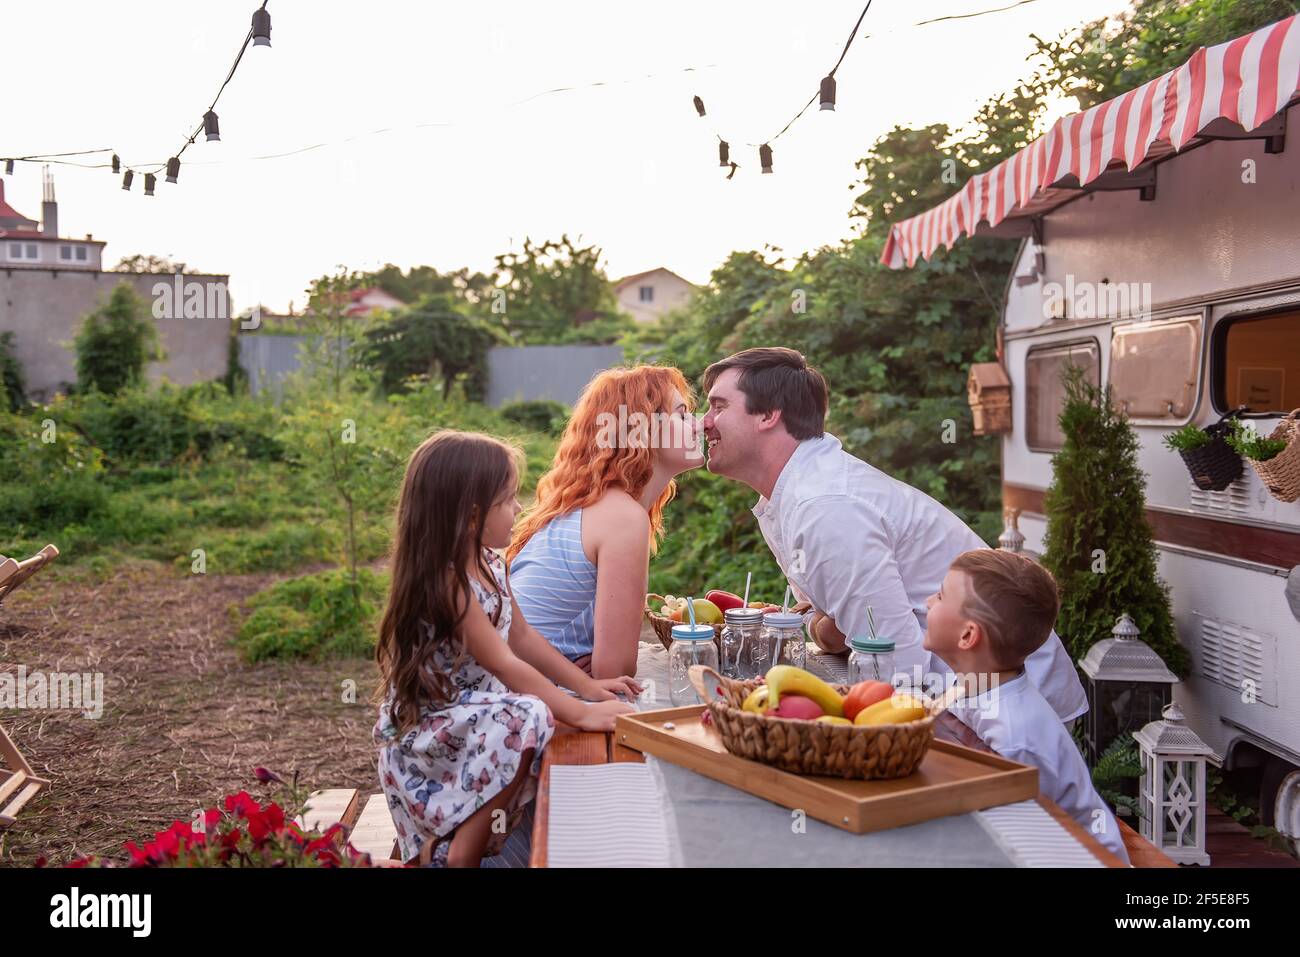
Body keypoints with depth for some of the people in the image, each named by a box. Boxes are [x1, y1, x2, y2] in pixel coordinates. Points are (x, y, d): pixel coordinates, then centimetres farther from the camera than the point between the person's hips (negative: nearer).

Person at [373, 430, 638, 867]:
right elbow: (505, 665, -27)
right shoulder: (445, 583, -24)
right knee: (526, 720, -30)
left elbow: (523, 638, 12)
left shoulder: (489, 564, 4)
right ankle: (458, 856, -15)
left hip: (477, 712, 10)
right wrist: (581, 713, -28)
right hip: (430, 729, -10)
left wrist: (588, 687, 5)